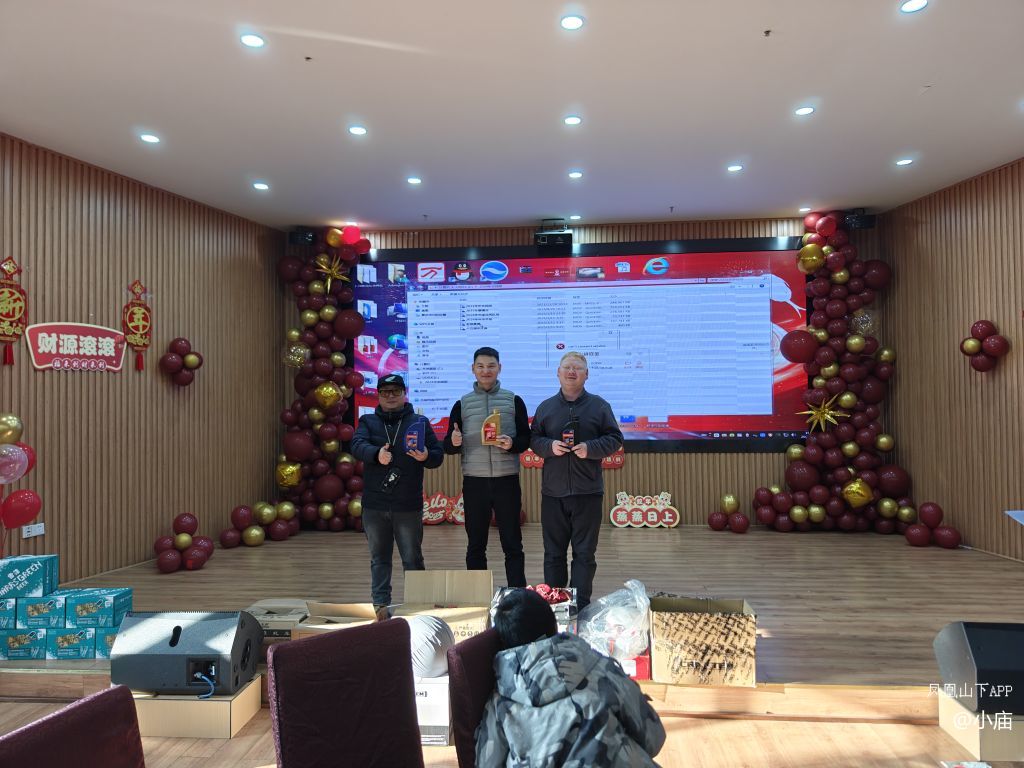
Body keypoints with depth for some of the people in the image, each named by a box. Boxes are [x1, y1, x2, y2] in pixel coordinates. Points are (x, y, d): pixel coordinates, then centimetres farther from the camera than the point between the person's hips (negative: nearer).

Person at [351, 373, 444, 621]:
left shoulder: (419, 422, 7)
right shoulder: (367, 421, 8)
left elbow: (438, 454, 2)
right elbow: (357, 445, -12)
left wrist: (426, 456, -21)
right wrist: (376, 454, -33)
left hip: (408, 505, -1)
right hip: (374, 504, 1)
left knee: (413, 558, 7)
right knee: (379, 558, 10)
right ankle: (381, 604, 19)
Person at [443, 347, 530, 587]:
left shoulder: (514, 401, 5)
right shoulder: (462, 404, 7)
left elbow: (527, 439, 5)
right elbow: (448, 446, 7)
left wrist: (512, 444, -17)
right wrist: (454, 442, -16)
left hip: (507, 480, -1)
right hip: (474, 482, 1)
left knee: (512, 544, 4)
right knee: (475, 546, 9)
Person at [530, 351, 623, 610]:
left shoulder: (599, 406, 4)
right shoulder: (546, 407, 9)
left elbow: (615, 439, 3)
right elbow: (533, 439, 10)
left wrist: (590, 448, -13)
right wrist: (549, 446, -11)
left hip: (587, 492, -2)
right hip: (552, 491, 2)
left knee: (584, 553, 4)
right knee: (553, 552, 9)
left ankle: (581, 606, 14)